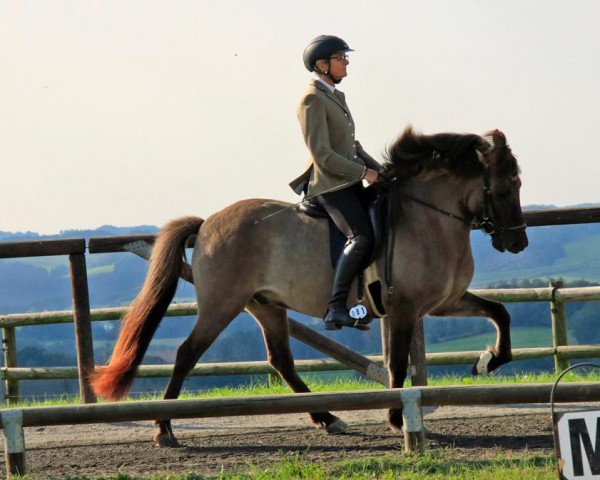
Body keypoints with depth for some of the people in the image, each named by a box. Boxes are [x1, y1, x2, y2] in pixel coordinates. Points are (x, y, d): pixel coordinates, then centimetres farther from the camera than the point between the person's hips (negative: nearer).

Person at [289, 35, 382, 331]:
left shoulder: (334, 96, 18)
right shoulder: (313, 100, -13)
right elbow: (322, 155, -19)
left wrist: (378, 169, 12)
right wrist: (363, 172, -14)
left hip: (349, 181, 10)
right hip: (329, 184, -10)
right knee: (362, 237, -26)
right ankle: (336, 309, -31)